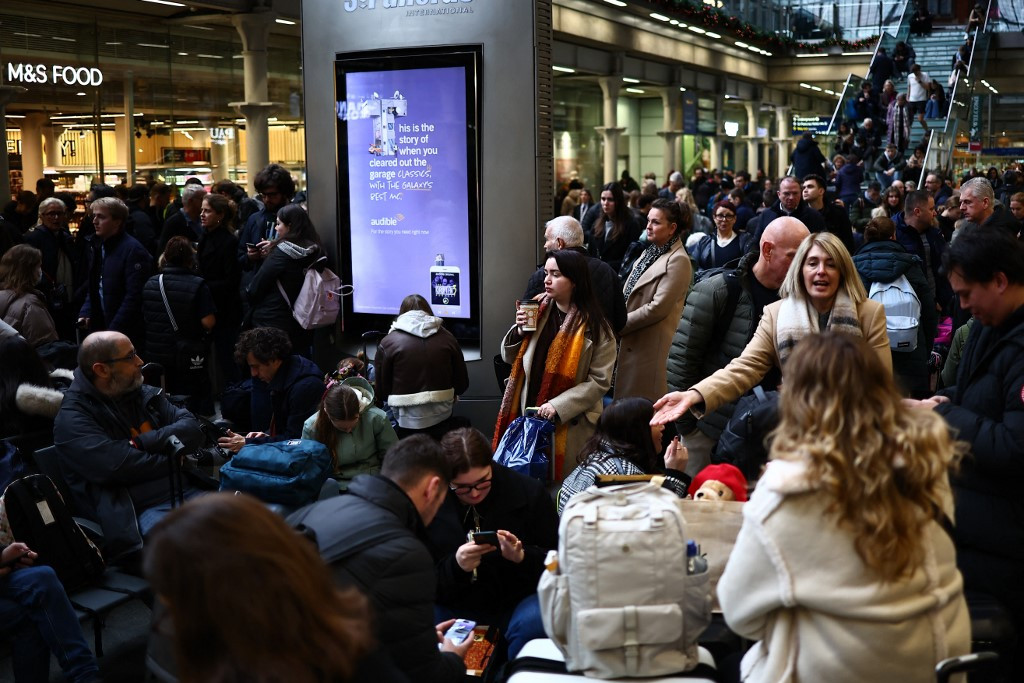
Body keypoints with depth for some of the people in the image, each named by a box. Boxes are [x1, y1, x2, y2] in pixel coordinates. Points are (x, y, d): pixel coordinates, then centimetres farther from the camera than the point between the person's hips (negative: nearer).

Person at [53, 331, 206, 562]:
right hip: (141, 507, -6)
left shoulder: (145, 394, 18)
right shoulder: (72, 418, -1)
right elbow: (117, 465, -15)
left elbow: (193, 430, 8)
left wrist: (143, 442, -7)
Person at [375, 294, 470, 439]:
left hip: (407, 421, -2)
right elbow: (462, 383, 8)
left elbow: (381, 390, -1)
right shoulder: (447, 338, 4)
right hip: (441, 419, 3)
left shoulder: (388, 342, -3)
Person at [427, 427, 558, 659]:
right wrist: (456, 566, -23)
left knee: (531, 624, -35)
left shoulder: (529, 492, -6)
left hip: (518, 601, 0)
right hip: (456, 607, 1)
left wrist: (522, 557, -22)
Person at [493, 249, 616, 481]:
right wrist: (520, 330, -8)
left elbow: (599, 381, -12)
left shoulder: (595, 327, -9)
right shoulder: (538, 309, 4)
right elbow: (509, 358, 10)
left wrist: (558, 406, -20)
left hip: (570, 424, -4)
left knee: (561, 482, 5)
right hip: (528, 413, 4)